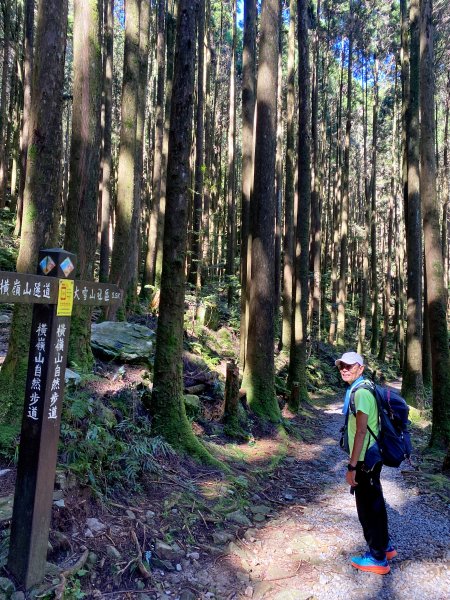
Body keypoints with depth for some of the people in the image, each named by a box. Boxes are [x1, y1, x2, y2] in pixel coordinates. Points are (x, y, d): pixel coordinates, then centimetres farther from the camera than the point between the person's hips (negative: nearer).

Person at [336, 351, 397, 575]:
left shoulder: (361, 393, -22)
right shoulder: (362, 389, 8)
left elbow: (361, 431, -26)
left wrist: (352, 466, -24)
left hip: (365, 460, -9)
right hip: (372, 457, 9)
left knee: (367, 508, 5)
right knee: (375, 503, 22)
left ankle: (377, 558, 19)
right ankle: (384, 546, 39)